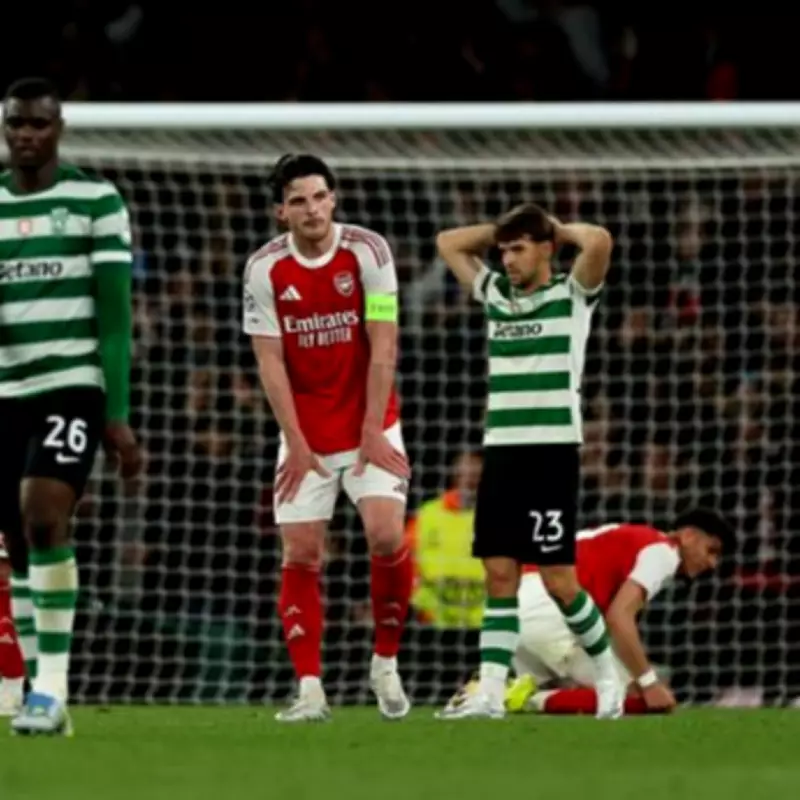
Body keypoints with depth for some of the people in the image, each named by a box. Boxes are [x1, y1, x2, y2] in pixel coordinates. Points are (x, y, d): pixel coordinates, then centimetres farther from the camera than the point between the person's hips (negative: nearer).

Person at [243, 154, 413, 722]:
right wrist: (297, 443, -8)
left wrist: (372, 433, -12)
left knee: (387, 536, -16)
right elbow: (270, 361, -4)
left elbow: (383, 347, -9)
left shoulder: (368, 251, -9)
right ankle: (310, 689, 0)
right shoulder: (265, 268, -6)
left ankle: (387, 663, 2)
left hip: (369, 426, -1)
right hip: (304, 434, 1)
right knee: (300, 556, -4)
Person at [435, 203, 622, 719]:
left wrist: (558, 229, -1)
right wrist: (503, 229, 16)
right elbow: (449, 242, 25)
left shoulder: (572, 295, 0)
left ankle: (608, 673, 13)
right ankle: (490, 692, -5)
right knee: (500, 574, -1)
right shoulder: (495, 294, 15)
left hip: (552, 451, -5)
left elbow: (600, 242, -18)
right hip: (500, 450, 5)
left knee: (558, 580, -6)